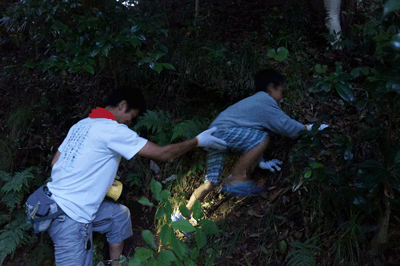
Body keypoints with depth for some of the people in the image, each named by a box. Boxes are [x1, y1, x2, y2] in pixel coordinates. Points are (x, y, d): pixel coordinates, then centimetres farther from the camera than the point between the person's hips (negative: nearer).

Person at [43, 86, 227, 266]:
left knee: (119, 215, 18)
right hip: (69, 218, -9)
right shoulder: (113, 129, -14)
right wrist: (198, 141, -2)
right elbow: (161, 154, -13)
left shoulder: (81, 124, 10)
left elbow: (55, 162, 13)